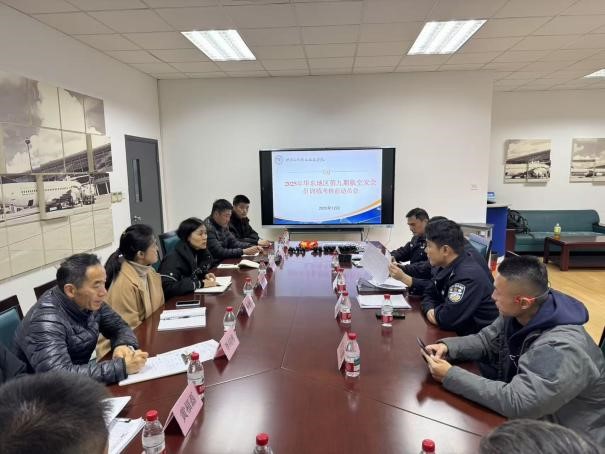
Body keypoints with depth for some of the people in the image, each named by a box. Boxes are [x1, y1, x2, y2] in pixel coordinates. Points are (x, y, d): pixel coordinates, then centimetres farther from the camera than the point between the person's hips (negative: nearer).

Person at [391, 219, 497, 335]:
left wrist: (435, 311, -8)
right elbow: (429, 294, 12)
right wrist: (430, 310, -8)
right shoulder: (443, 267, 1)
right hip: (459, 330, 7)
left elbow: (447, 319, -28)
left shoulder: (468, 275, -26)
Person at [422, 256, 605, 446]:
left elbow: (515, 402, -36)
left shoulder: (562, 349, -34)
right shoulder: (516, 315, -9)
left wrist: (450, 376, -32)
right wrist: (447, 346, -15)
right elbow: (485, 341, 5)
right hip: (527, 417, 7)